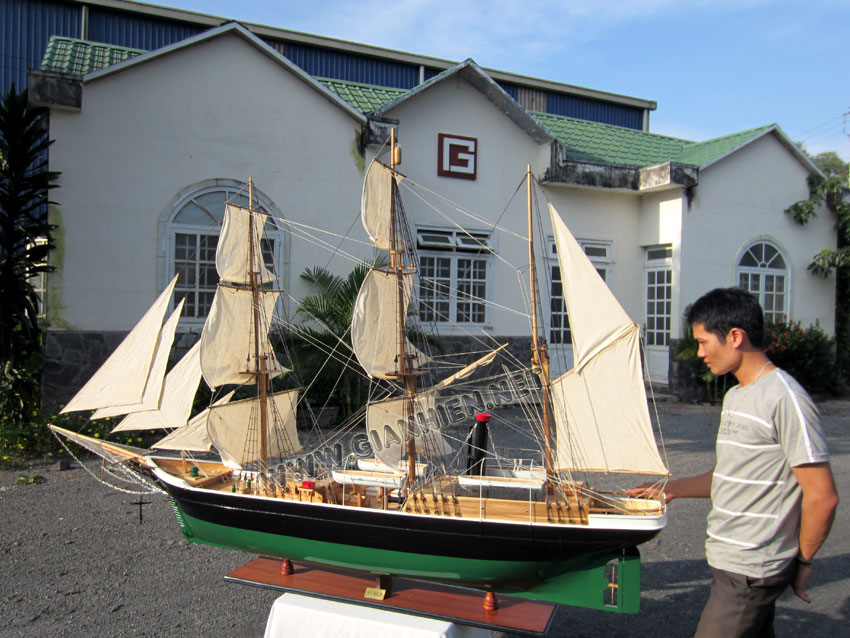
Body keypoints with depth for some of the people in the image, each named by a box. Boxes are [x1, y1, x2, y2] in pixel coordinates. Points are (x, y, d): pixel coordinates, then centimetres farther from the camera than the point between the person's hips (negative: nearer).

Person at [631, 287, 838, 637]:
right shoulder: (735, 396, 12)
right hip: (730, 560, 8)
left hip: (750, 570, -8)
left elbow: (822, 496, -17)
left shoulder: (785, 399, -18)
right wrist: (673, 488, 12)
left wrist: (803, 559, -6)